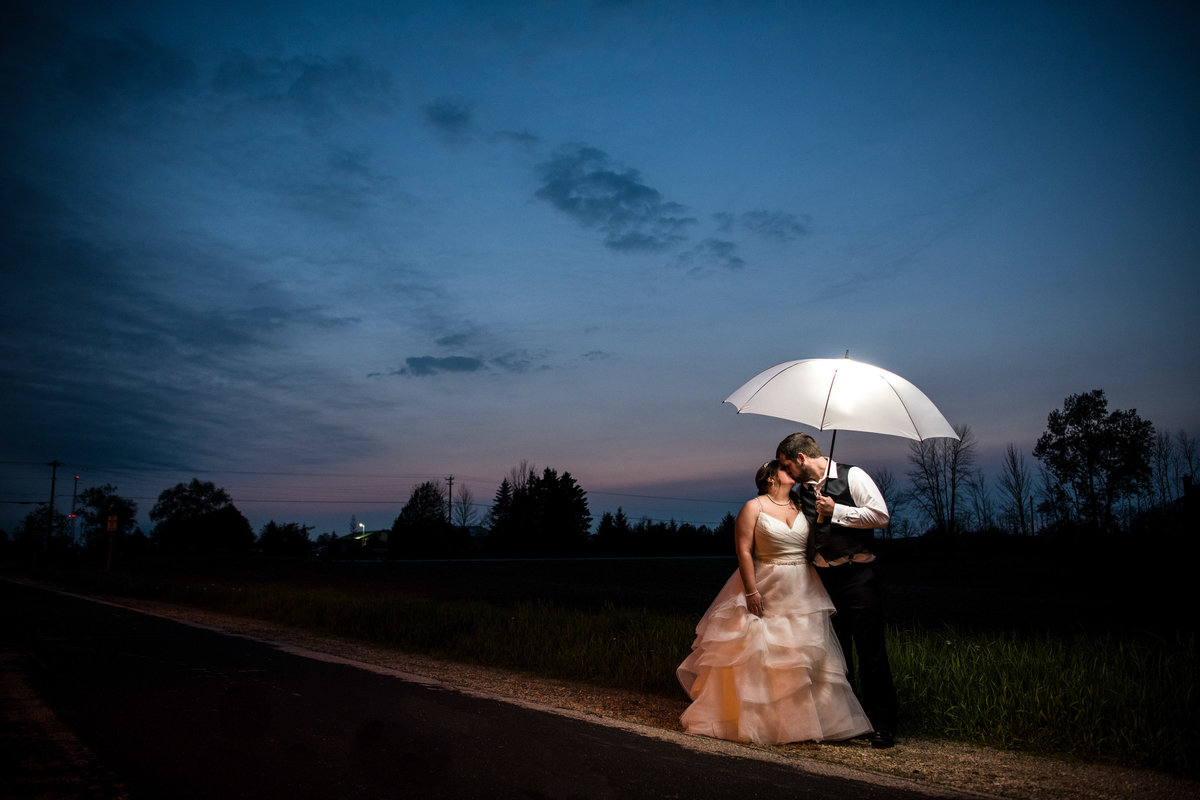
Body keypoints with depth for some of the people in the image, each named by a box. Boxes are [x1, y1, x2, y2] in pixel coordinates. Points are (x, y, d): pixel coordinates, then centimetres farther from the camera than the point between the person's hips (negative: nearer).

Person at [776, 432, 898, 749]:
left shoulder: (852, 476, -5)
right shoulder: (801, 491, 13)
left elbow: (880, 515, -13)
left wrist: (836, 511, -13)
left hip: (857, 577, -6)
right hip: (823, 579, 6)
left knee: (870, 652, -4)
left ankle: (883, 726, 4)